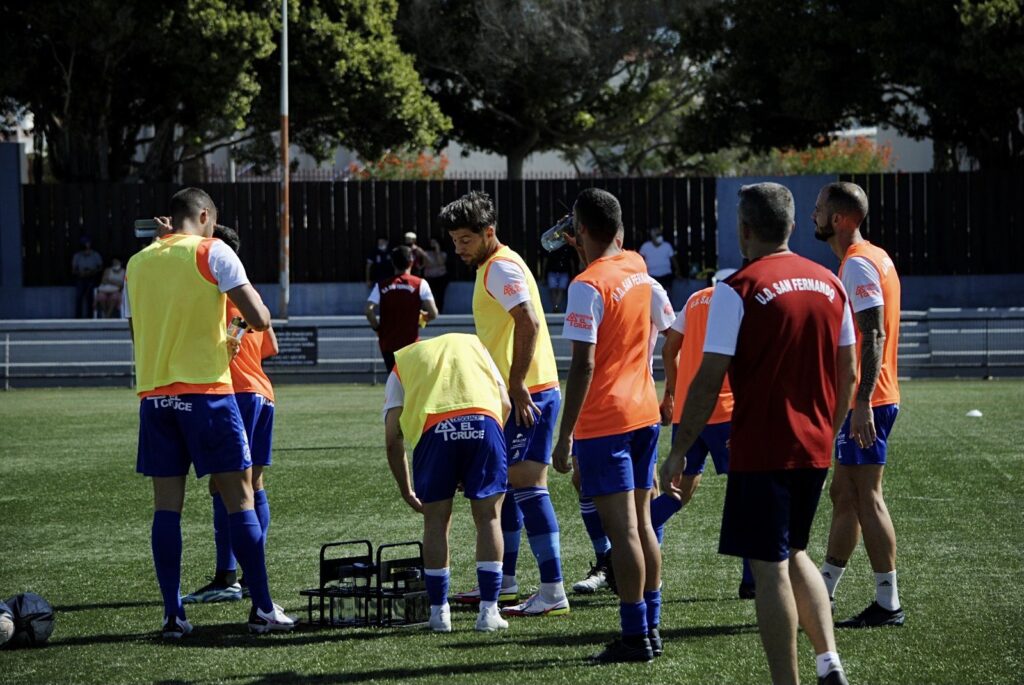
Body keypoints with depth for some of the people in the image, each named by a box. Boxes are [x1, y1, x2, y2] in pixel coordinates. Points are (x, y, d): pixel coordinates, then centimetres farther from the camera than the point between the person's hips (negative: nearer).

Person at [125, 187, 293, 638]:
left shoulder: (138, 263, 12)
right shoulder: (211, 253, -4)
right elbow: (260, 319, -9)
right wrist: (258, 320, 13)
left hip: (153, 394, 5)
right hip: (205, 390, -4)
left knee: (167, 504, 5)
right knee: (239, 497, 1)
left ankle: (173, 614, 2)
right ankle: (262, 609, 0)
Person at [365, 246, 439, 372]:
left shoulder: (381, 286, 3)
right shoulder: (420, 284, -3)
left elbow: (369, 311, -11)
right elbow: (433, 313, -10)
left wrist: (378, 328, 5)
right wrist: (422, 318, 12)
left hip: (388, 342, 3)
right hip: (410, 342, -3)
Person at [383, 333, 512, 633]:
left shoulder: (401, 364, 29)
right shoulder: (472, 343, 34)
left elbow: (392, 437, 17)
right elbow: (505, 404, 21)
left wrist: (406, 491, 27)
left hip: (433, 427, -1)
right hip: (484, 420, 1)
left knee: (436, 522, 14)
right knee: (488, 518, 12)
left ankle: (439, 612, 18)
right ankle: (488, 611, 10)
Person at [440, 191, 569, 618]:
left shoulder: (502, 268, -12)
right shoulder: (491, 268, 20)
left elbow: (528, 322, -25)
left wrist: (517, 386, -25)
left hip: (529, 394, -11)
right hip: (514, 394, 11)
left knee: (526, 485, -13)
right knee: (503, 485, 17)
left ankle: (553, 593, -15)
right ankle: (504, 581, 27)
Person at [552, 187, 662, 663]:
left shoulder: (587, 286, -17)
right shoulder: (638, 267, 6)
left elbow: (583, 365, -20)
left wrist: (565, 436, -18)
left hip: (604, 422, -8)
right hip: (644, 413, 8)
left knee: (622, 530, -6)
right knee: (641, 524, 14)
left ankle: (635, 638, -5)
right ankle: (651, 627, 18)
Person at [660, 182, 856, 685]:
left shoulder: (737, 290, -11)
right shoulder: (830, 284, 7)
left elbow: (708, 381, -13)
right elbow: (845, 374, 12)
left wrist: (679, 452, -6)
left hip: (761, 452, -6)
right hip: (814, 450, 6)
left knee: (769, 568, 0)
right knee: (794, 554, 21)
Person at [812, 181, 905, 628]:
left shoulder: (857, 265, -15)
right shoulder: (873, 258, 16)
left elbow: (873, 335, -23)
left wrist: (862, 402, -26)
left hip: (866, 402, -10)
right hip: (864, 399, 10)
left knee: (866, 498, -6)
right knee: (843, 495, 15)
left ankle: (888, 605, -3)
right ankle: (822, 592, 22)